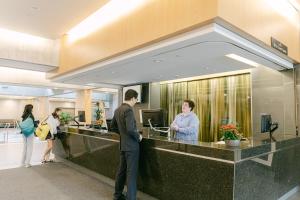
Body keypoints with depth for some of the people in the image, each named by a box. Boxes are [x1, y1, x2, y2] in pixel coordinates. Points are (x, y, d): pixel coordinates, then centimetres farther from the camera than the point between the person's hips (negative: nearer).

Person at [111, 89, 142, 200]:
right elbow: (130, 129, -28)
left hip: (123, 145, 9)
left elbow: (113, 127, 17)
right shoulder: (128, 110, -20)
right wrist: (138, 136, -12)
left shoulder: (117, 110, 8)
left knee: (121, 170, 19)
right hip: (131, 146, -9)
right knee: (131, 173, 1)